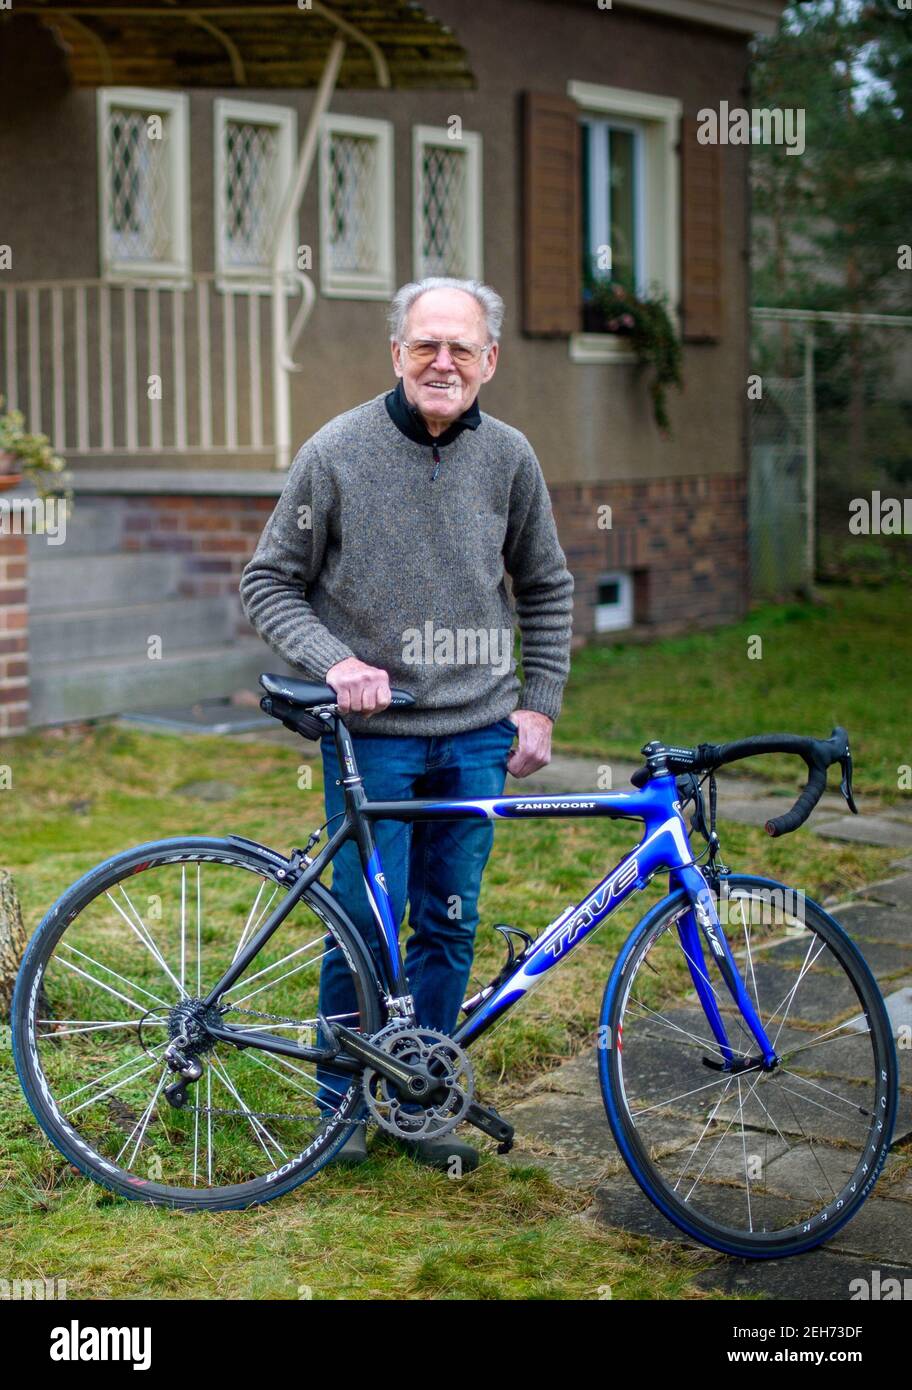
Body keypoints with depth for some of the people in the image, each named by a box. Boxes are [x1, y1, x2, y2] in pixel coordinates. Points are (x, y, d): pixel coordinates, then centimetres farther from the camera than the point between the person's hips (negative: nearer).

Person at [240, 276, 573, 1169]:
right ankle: (343, 1101, 20)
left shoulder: (509, 457, 3)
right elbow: (268, 584, -1)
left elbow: (547, 590, 14)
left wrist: (538, 705, 7)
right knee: (367, 923, -1)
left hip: (476, 736, 3)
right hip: (371, 732, -3)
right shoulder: (337, 452, -7)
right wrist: (334, 663, -16)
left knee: (448, 925, 9)